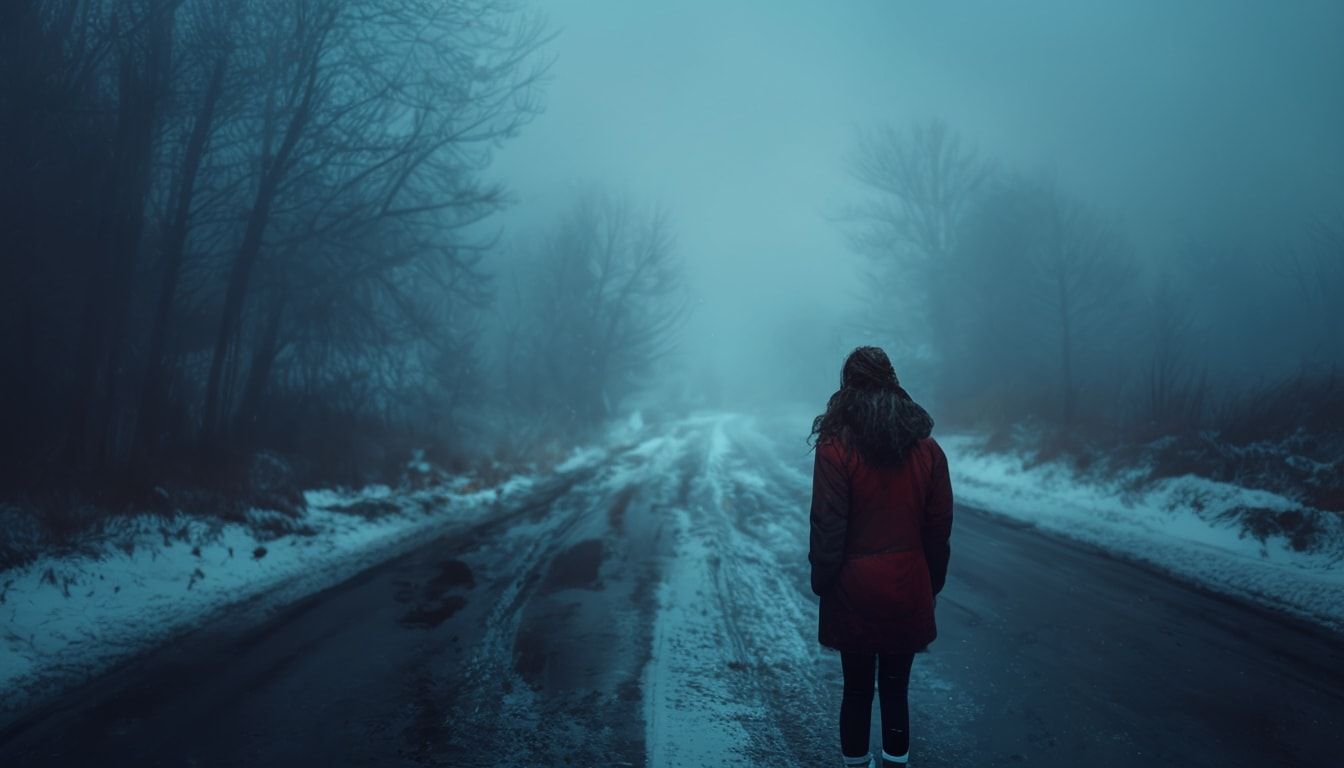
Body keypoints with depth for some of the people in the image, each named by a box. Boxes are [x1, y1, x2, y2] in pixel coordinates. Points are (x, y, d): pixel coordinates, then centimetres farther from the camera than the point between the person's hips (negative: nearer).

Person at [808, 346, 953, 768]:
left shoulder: (835, 448, -12)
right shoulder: (926, 448, -1)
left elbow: (828, 527, -12)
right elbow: (939, 527, 4)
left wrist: (822, 582, -1)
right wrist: (931, 584, 13)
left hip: (854, 590, -2)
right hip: (908, 591, 3)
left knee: (857, 689, 10)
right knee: (896, 688, 12)